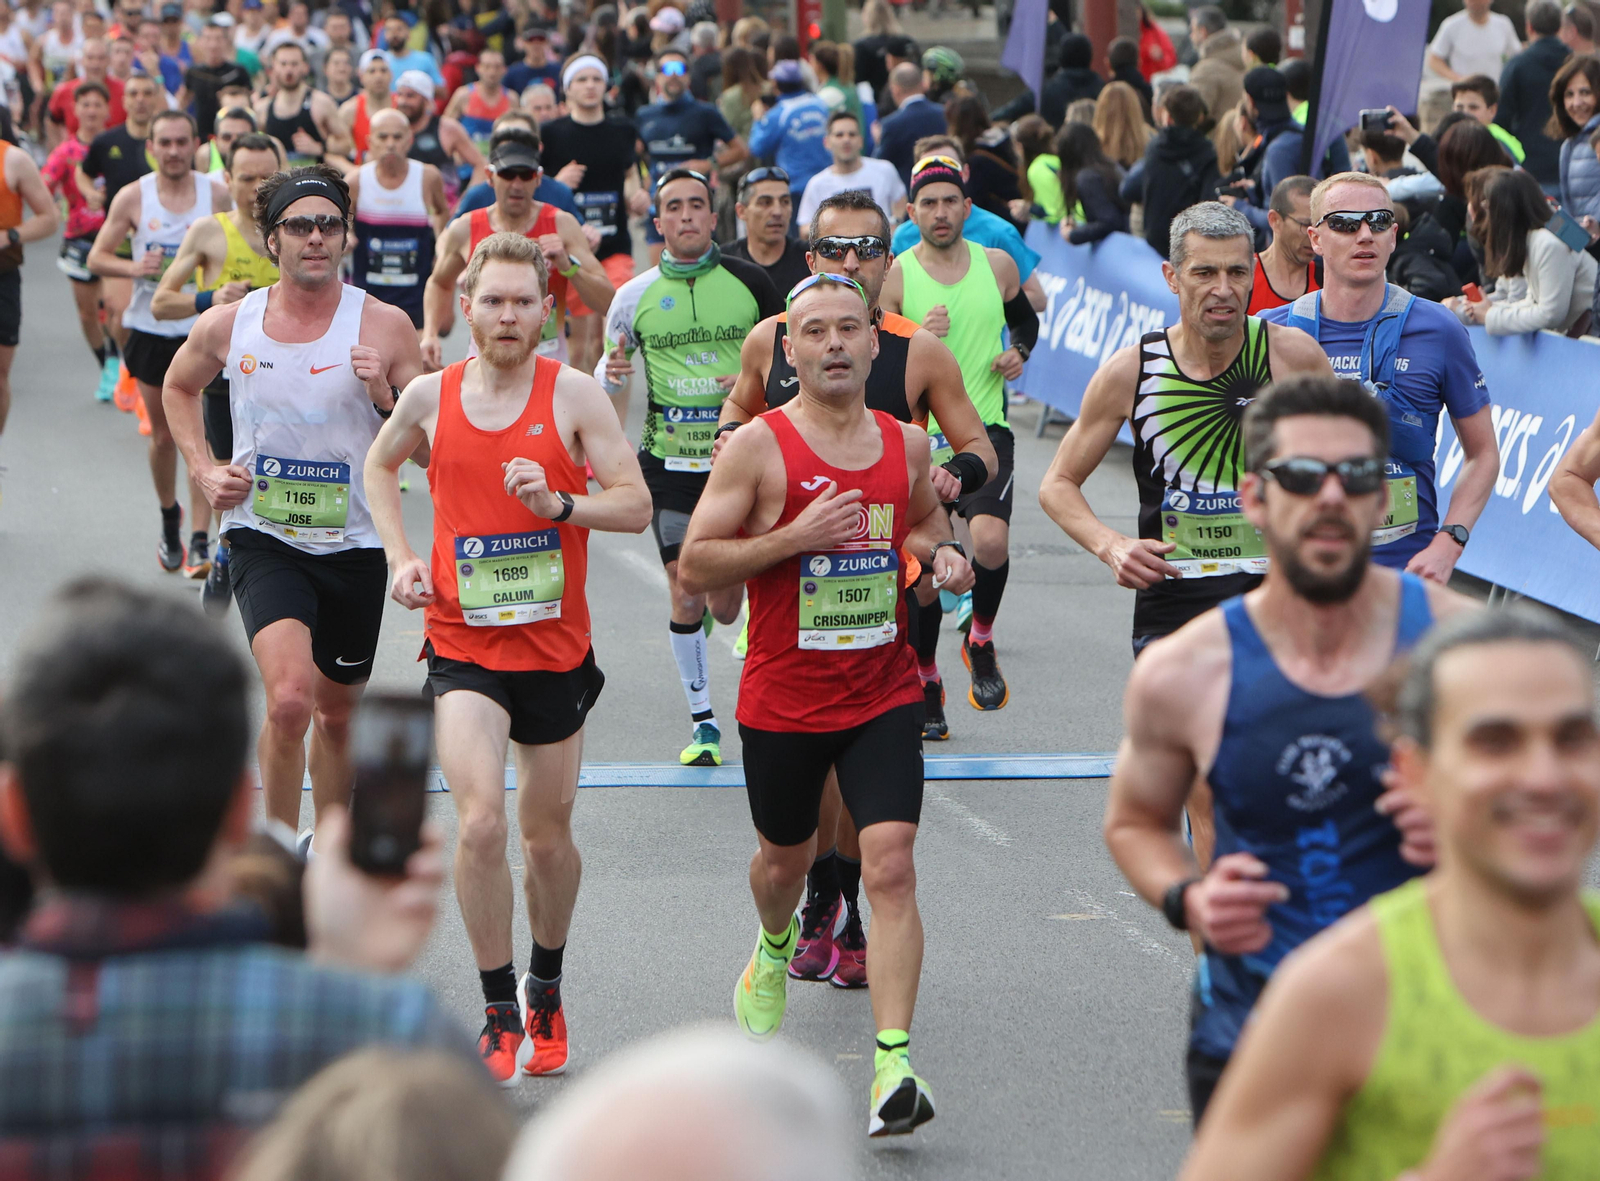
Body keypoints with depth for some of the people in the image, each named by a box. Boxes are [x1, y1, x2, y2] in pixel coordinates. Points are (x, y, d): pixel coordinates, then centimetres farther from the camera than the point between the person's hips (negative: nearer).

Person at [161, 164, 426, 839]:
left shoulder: (384, 327, -7)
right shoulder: (226, 325, -3)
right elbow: (179, 386, 20)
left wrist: (386, 396, -21)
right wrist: (203, 470, 7)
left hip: (353, 545, 1)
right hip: (262, 536, -1)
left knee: (338, 712, 16)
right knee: (289, 699, -22)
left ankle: (324, 846, 39)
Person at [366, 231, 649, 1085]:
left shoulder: (574, 395, -6)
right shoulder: (431, 396, 0)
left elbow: (636, 505, -7)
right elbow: (380, 465, 20)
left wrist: (558, 504, -25)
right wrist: (399, 556, 6)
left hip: (555, 646, 0)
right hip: (462, 645, 0)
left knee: (548, 835, 12)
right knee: (480, 822, -18)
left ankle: (545, 987, 38)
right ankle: (499, 1013, -5)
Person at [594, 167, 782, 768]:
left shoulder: (750, 281, 1)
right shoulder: (635, 295, 3)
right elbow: (607, 372, 12)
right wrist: (611, 373, -12)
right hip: (669, 463, 0)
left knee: (725, 605, 1)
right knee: (685, 596, -4)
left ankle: (709, 606, 38)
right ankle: (702, 721, 11)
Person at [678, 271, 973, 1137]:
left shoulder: (905, 443, 3)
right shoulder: (757, 446, -8)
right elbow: (693, 568, -10)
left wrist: (942, 554, 1)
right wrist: (794, 537, -21)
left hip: (884, 693, 1)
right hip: (781, 699, -1)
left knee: (889, 864, -15)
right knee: (785, 858, 19)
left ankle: (894, 1061, -17)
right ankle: (774, 951, 56)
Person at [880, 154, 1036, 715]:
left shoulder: (998, 265, 5)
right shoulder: (894, 275, -4)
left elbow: (1027, 319, 24)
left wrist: (1019, 352, 3)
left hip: (985, 429, 1)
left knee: (991, 540, -24)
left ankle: (981, 641, 5)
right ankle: (925, 679, 28)